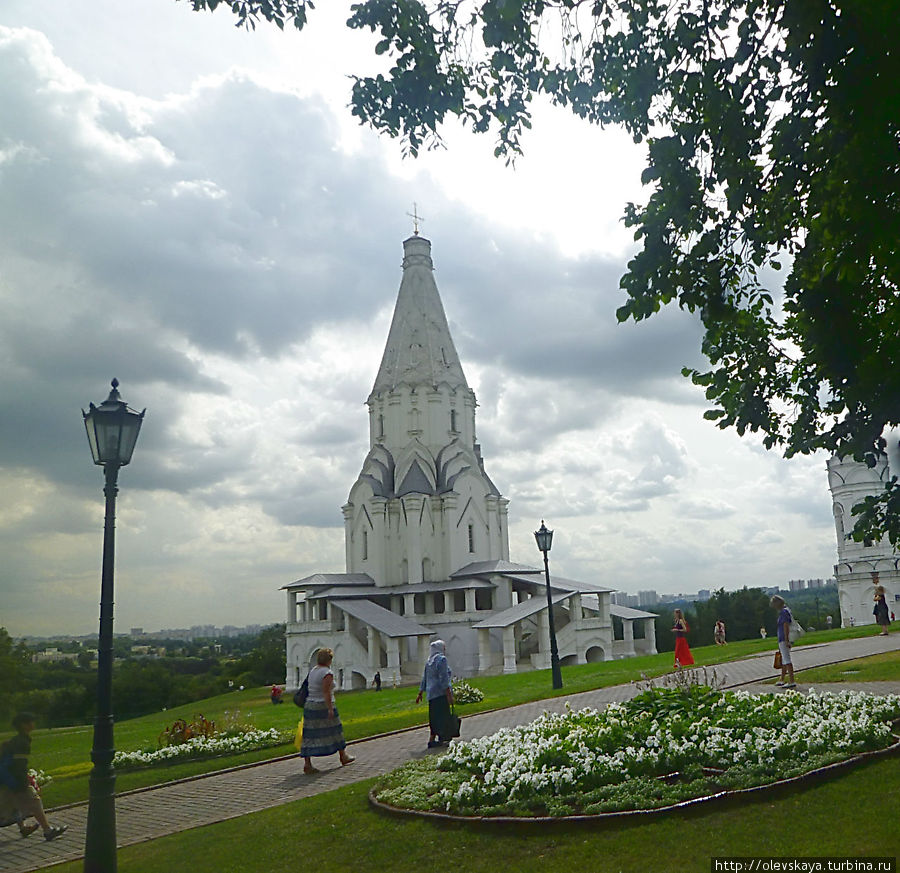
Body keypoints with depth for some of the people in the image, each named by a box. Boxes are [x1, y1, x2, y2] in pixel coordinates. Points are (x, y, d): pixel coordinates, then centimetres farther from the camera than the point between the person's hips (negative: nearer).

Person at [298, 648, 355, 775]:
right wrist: (330, 709, -20)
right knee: (334, 731, 11)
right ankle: (343, 757, 27)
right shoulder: (327, 673, -15)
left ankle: (307, 764, -1)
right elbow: (326, 692, -21)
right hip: (323, 707, -7)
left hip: (310, 706, 7)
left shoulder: (313, 671, 10)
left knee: (310, 735, 5)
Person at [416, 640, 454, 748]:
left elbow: (424, 679, 17)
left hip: (431, 693, 8)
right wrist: (449, 694, -19)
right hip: (441, 692, -8)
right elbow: (444, 678, -18)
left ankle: (432, 739, 15)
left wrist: (420, 694, 21)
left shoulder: (429, 661, 14)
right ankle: (441, 739, -4)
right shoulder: (442, 659, -10)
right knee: (442, 716, -3)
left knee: (435, 717, 13)